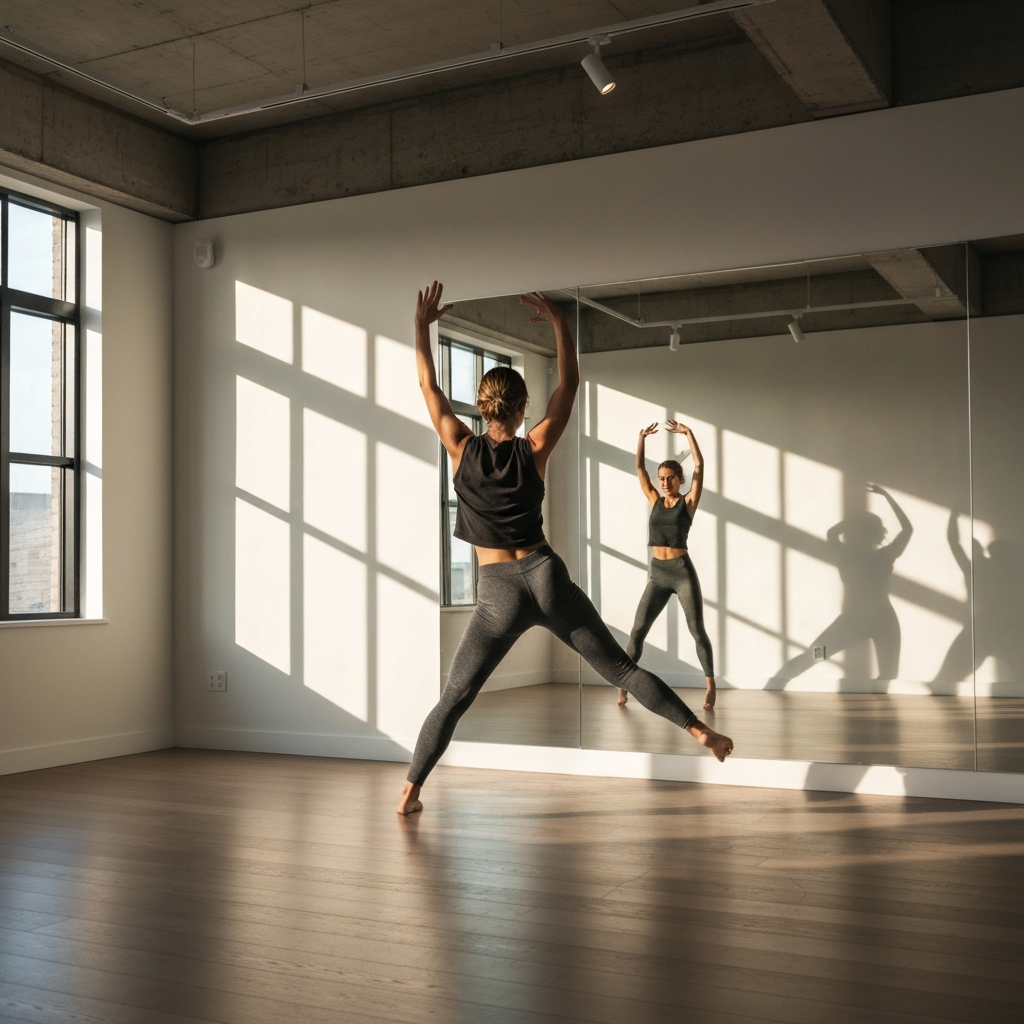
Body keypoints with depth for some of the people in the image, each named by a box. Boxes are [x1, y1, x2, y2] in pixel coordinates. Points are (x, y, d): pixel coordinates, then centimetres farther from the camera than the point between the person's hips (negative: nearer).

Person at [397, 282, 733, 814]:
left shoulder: (462, 448, -4)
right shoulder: (534, 449, -2)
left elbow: (428, 385, 6)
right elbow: (569, 382, 7)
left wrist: (422, 324, 12)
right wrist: (558, 322, 11)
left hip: (498, 594, -1)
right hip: (547, 576, 1)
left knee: (454, 698, 7)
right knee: (621, 668, 7)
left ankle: (410, 791, 4)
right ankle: (700, 730, 6)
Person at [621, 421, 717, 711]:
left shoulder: (688, 502, 1)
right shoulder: (654, 501, 10)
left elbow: (699, 464, -7)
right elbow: (639, 468, 7)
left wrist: (688, 432, -8)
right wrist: (642, 437, -1)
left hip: (682, 571, -3)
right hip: (657, 573, 4)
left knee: (697, 630, 1)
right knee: (638, 630, 0)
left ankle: (710, 685, 9)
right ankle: (623, 685, 5)